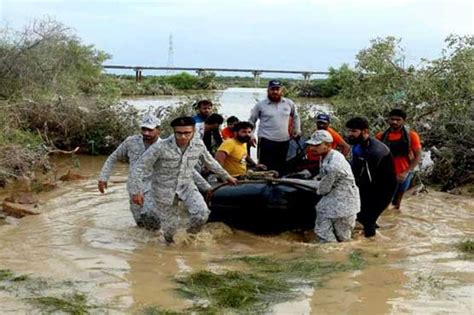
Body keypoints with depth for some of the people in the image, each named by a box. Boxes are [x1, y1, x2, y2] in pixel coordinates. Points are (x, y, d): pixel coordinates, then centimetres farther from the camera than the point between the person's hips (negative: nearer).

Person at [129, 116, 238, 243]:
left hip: (187, 186, 2)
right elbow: (139, 167, -20)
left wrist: (226, 176, 18)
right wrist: (136, 191, -25)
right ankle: (170, 243, 45)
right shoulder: (160, 147, -26)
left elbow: (210, 161, 8)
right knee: (170, 227, 7)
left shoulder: (198, 144, -12)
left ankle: (191, 234, 11)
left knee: (202, 213, -23)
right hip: (164, 190, -2)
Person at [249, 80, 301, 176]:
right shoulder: (260, 105, -1)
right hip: (266, 141, -3)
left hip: (284, 141, 3)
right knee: (266, 168, -5)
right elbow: (251, 121, 6)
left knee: (280, 168, 10)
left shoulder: (289, 103, 5)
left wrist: (297, 131, 19)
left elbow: (295, 117, 21)